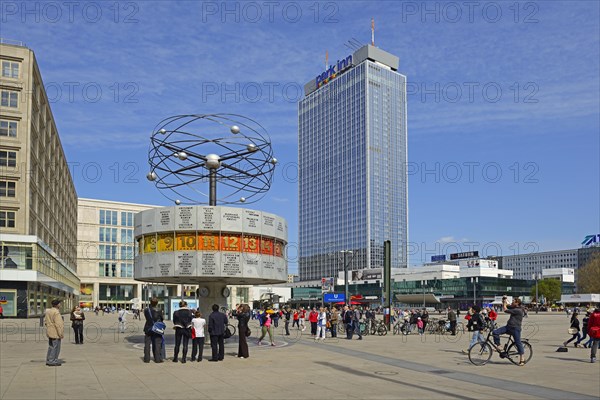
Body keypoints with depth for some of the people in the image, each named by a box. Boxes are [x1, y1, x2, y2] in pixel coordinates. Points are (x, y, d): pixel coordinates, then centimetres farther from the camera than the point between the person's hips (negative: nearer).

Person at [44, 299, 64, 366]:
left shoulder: (48, 311, 11)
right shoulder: (56, 312, -19)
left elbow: (45, 321, 18)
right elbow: (58, 324, -22)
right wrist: (61, 334, -18)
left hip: (50, 332, 10)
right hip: (55, 333, -10)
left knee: (51, 347, 17)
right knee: (55, 347, -4)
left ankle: (48, 361, 22)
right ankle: (52, 361, -2)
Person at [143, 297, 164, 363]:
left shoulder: (146, 310, -4)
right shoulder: (159, 311, -11)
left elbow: (146, 317, 8)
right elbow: (162, 318, -2)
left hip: (148, 329, 2)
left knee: (147, 344, 9)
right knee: (157, 344, 4)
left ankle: (146, 358, 11)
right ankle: (157, 359, 3)